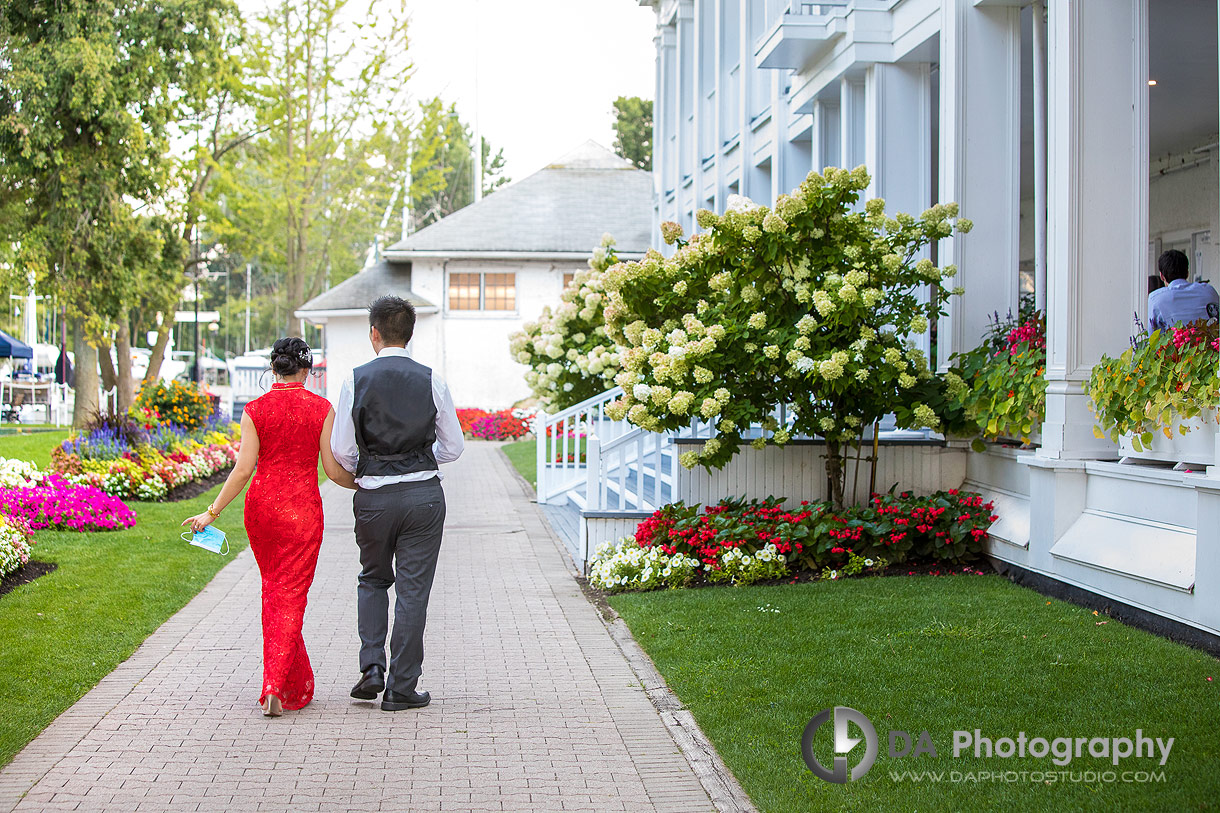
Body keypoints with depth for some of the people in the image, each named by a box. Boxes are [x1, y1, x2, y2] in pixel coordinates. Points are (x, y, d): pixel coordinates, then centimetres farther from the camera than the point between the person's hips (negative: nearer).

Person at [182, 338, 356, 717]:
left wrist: (212, 512, 1)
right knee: (292, 595, 1)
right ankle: (277, 687, -11)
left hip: (261, 505, 2)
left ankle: (293, 681, 28)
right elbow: (334, 470, -5)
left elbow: (244, 469, -6)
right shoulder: (322, 409, -4)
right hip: (302, 508, -2)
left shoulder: (255, 409, -2)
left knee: (273, 589, 18)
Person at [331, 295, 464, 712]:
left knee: (373, 579, 22)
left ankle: (371, 667, 9)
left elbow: (342, 451, -4)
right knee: (413, 590, 5)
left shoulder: (357, 380, -5)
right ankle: (401, 688, 9)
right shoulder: (431, 380, -2)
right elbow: (453, 447, 3)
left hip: (373, 497, 0)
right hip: (423, 494, 0)